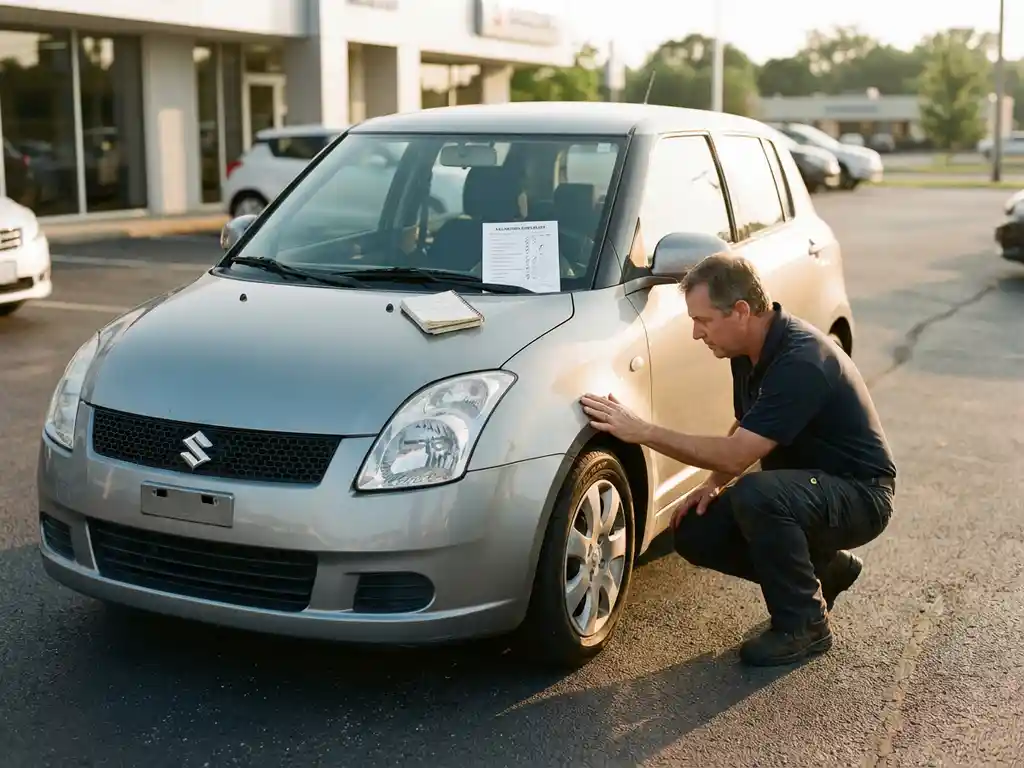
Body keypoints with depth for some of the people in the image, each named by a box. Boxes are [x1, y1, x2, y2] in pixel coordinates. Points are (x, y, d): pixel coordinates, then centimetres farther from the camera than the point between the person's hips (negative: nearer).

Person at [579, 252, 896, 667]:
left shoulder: (801, 361, -29)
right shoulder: (750, 351, 0)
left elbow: (737, 455, -33)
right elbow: (745, 430, 16)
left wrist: (642, 431, -30)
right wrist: (713, 484, -2)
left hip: (860, 493, -9)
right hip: (807, 485, 9)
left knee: (756, 494, -36)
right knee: (694, 534, -4)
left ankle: (804, 625, -13)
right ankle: (823, 567, 13)